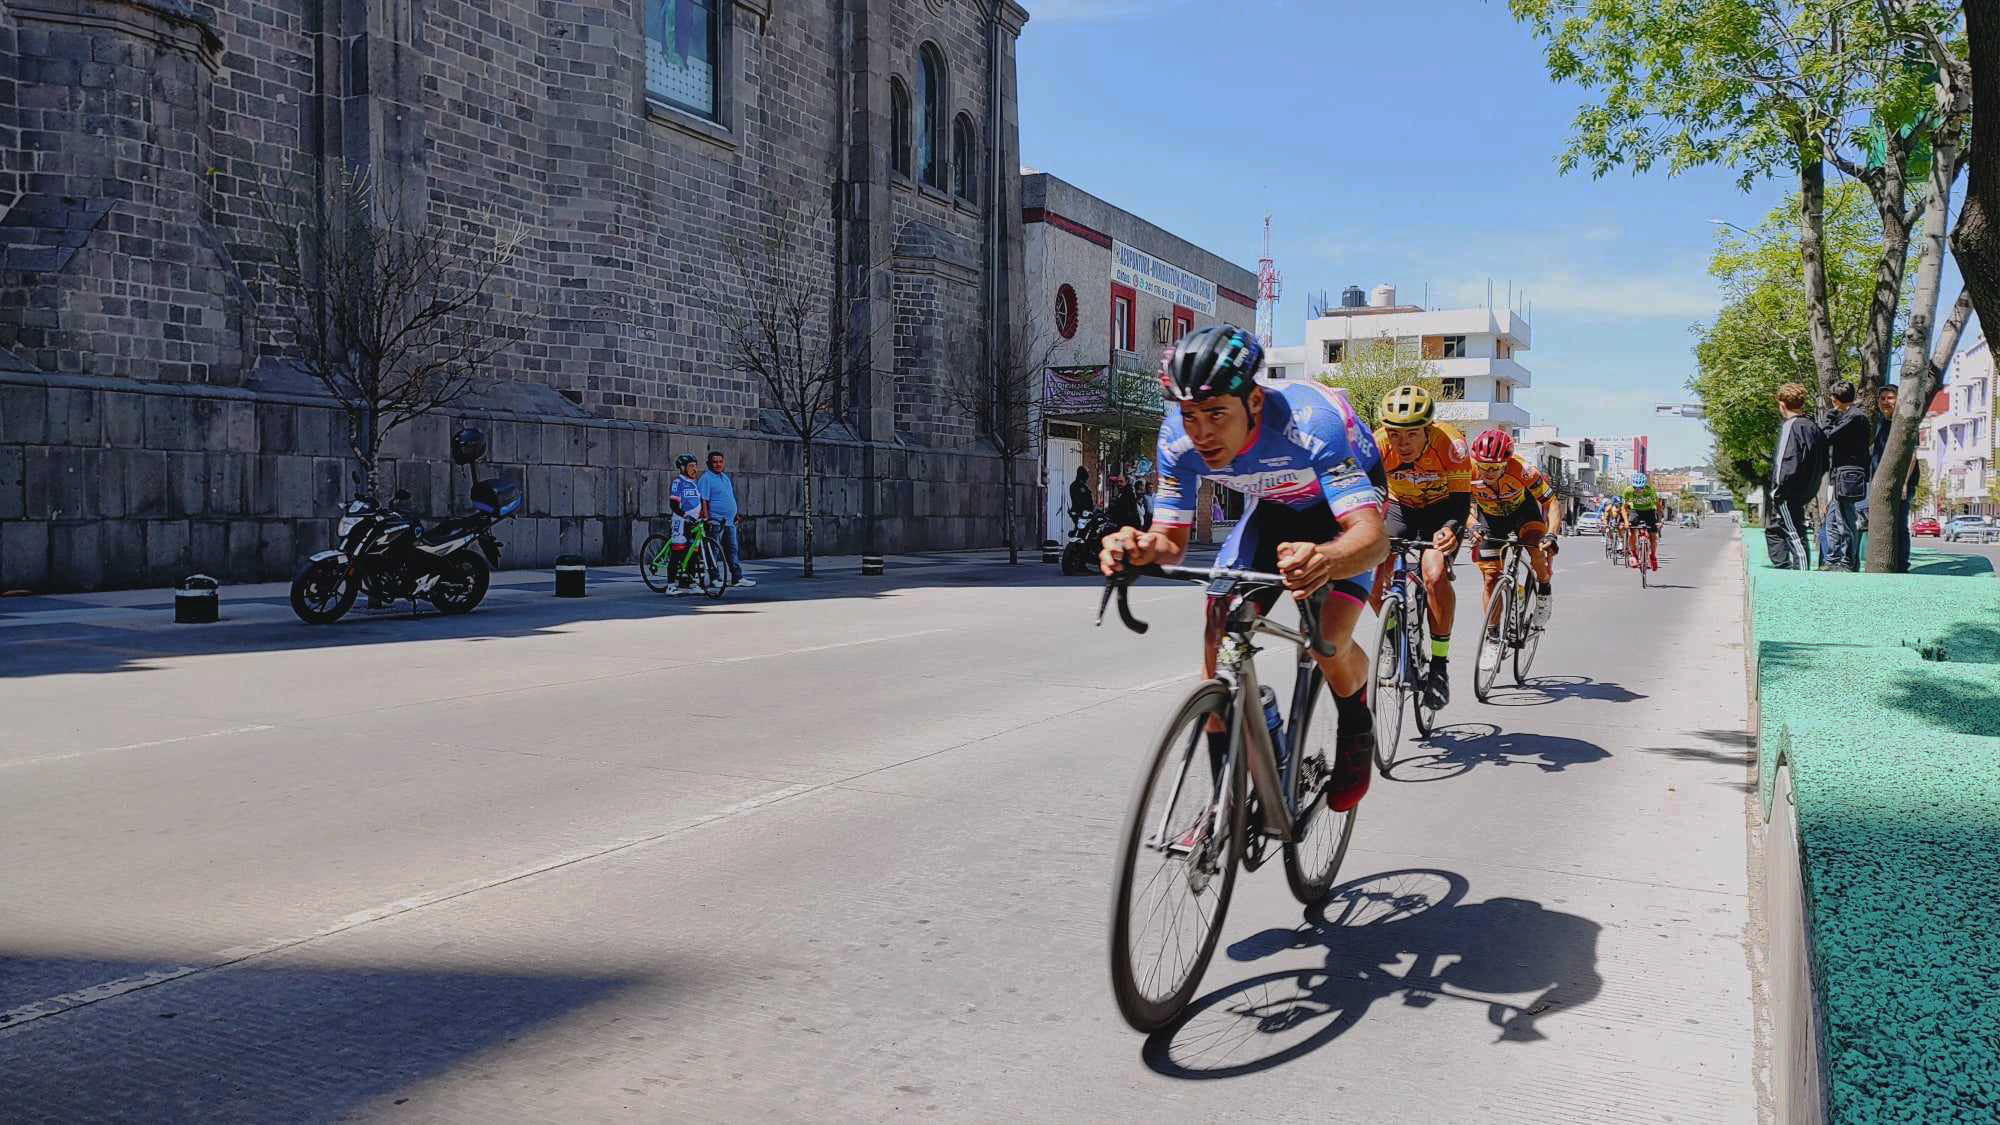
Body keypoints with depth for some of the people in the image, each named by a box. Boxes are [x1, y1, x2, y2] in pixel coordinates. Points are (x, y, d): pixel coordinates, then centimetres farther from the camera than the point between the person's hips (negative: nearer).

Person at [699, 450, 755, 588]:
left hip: (729, 522, 9)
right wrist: (706, 518, -22)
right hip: (715, 521, -9)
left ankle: (737, 577, 15)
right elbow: (703, 500, -15)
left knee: (733, 550, 11)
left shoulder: (725, 477, 17)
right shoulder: (706, 478, -9)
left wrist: (735, 515, 21)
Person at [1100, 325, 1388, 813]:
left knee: (1328, 643, -24)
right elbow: (1172, 538, -18)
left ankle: (1357, 730, 12)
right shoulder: (1178, 437, -26)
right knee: (1221, 630, -14)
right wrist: (1141, 547, -43)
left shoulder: (1312, 422, -41)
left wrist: (1324, 561, -71)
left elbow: (1372, 537, -48)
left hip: (1347, 506, -4)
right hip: (1276, 509, 4)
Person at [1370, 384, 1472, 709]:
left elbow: (1461, 499, -32)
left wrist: (1451, 529, -54)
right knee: (1371, 573, -17)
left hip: (1442, 508, -2)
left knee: (1435, 576, -26)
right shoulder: (1377, 445, -28)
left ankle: (1440, 662, -9)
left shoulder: (1450, 442, -33)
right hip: (1401, 508, 3)